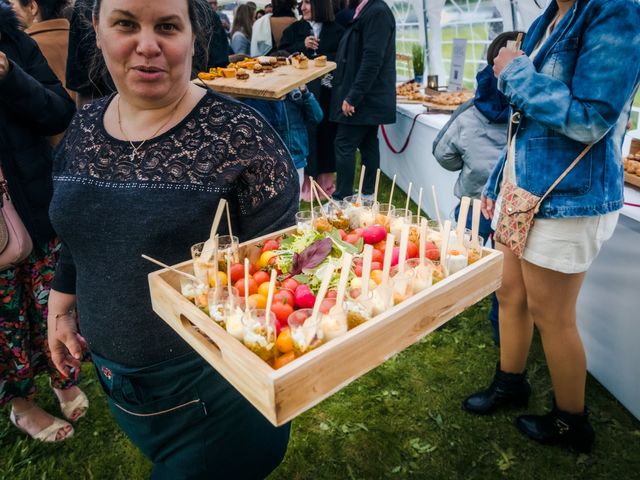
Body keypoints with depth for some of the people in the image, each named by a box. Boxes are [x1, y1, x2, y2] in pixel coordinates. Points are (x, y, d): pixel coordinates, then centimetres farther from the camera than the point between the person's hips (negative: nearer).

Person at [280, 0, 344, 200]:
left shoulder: (337, 31, 6)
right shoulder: (294, 29, 10)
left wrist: (325, 59, -12)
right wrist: (302, 46, -12)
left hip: (328, 92, 0)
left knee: (326, 133, 4)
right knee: (306, 134, -2)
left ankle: (325, 179, 16)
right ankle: (307, 181, 8)